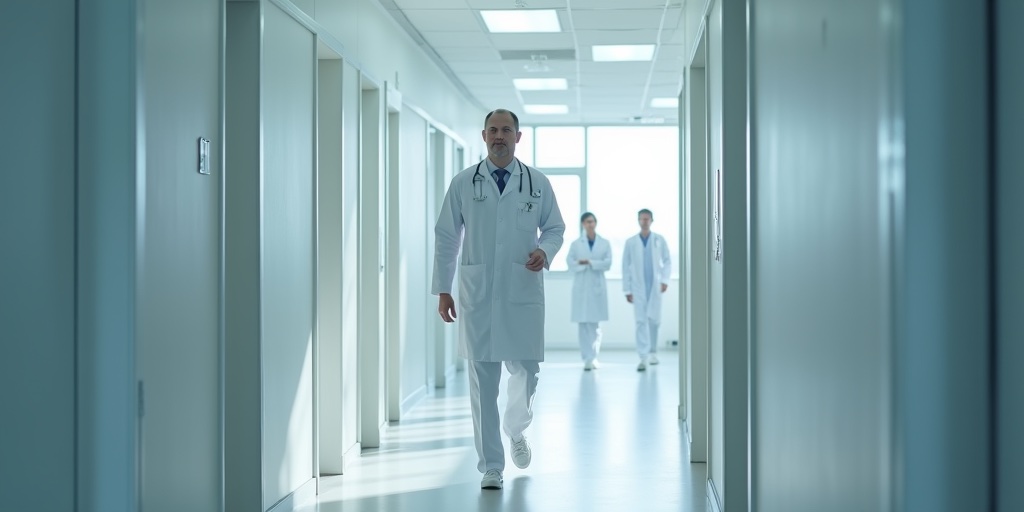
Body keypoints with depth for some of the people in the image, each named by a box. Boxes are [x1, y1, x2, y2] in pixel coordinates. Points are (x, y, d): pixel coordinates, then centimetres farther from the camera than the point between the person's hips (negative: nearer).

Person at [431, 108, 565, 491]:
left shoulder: (537, 183, 6)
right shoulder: (464, 183, 5)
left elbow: (555, 228, 14)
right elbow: (446, 237, 8)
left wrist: (545, 251, -9)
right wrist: (442, 289, 4)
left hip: (523, 293, 1)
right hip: (477, 295, 0)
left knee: (525, 372, 2)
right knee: (482, 382, 0)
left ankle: (515, 431, 35)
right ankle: (491, 466, 9)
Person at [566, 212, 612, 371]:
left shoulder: (605, 243, 7)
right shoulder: (575, 244, 6)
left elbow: (607, 263, -3)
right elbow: (570, 263, -4)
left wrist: (589, 262, -14)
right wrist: (583, 264, -16)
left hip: (597, 286, 0)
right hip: (581, 287, 0)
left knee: (595, 323, -3)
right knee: (583, 323, -2)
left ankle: (593, 357, 2)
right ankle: (587, 358, 1)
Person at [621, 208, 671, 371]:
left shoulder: (659, 240, 5)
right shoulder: (631, 242, 4)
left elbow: (667, 261, 7)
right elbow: (626, 266, 5)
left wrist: (665, 280, -6)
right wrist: (627, 289, 1)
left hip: (655, 286, 1)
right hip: (638, 287, -1)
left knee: (654, 320, 5)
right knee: (641, 321, -7)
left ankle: (653, 352, 24)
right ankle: (644, 357, -10)